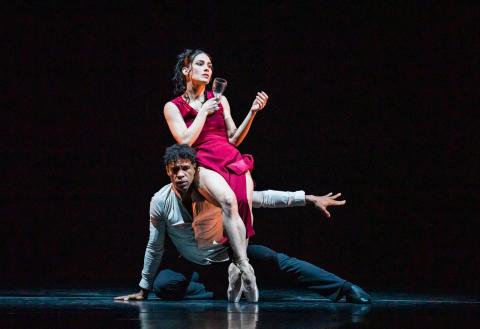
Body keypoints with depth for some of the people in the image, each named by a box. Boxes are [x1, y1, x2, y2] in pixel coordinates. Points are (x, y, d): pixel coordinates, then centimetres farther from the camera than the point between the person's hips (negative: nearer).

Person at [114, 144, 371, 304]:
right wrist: (143, 290, 2)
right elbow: (155, 248, -5)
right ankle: (223, 292, -19)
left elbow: (262, 198, -19)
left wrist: (309, 199, -25)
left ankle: (345, 290, -28)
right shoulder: (160, 202, -17)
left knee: (273, 260, -24)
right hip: (193, 267, 1)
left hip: (229, 255, -1)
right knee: (163, 285, -29)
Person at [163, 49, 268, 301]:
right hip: (203, 164, -4)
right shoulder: (173, 107, 12)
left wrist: (253, 112, 8)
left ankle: (237, 270, -30)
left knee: (244, 203, -28)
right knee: (228, 200, -36)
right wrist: (204, 112, 1)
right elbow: (186, 141, -1)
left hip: (233, 161, 4)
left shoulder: (220, 100, 21)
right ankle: (245, 268, -41)